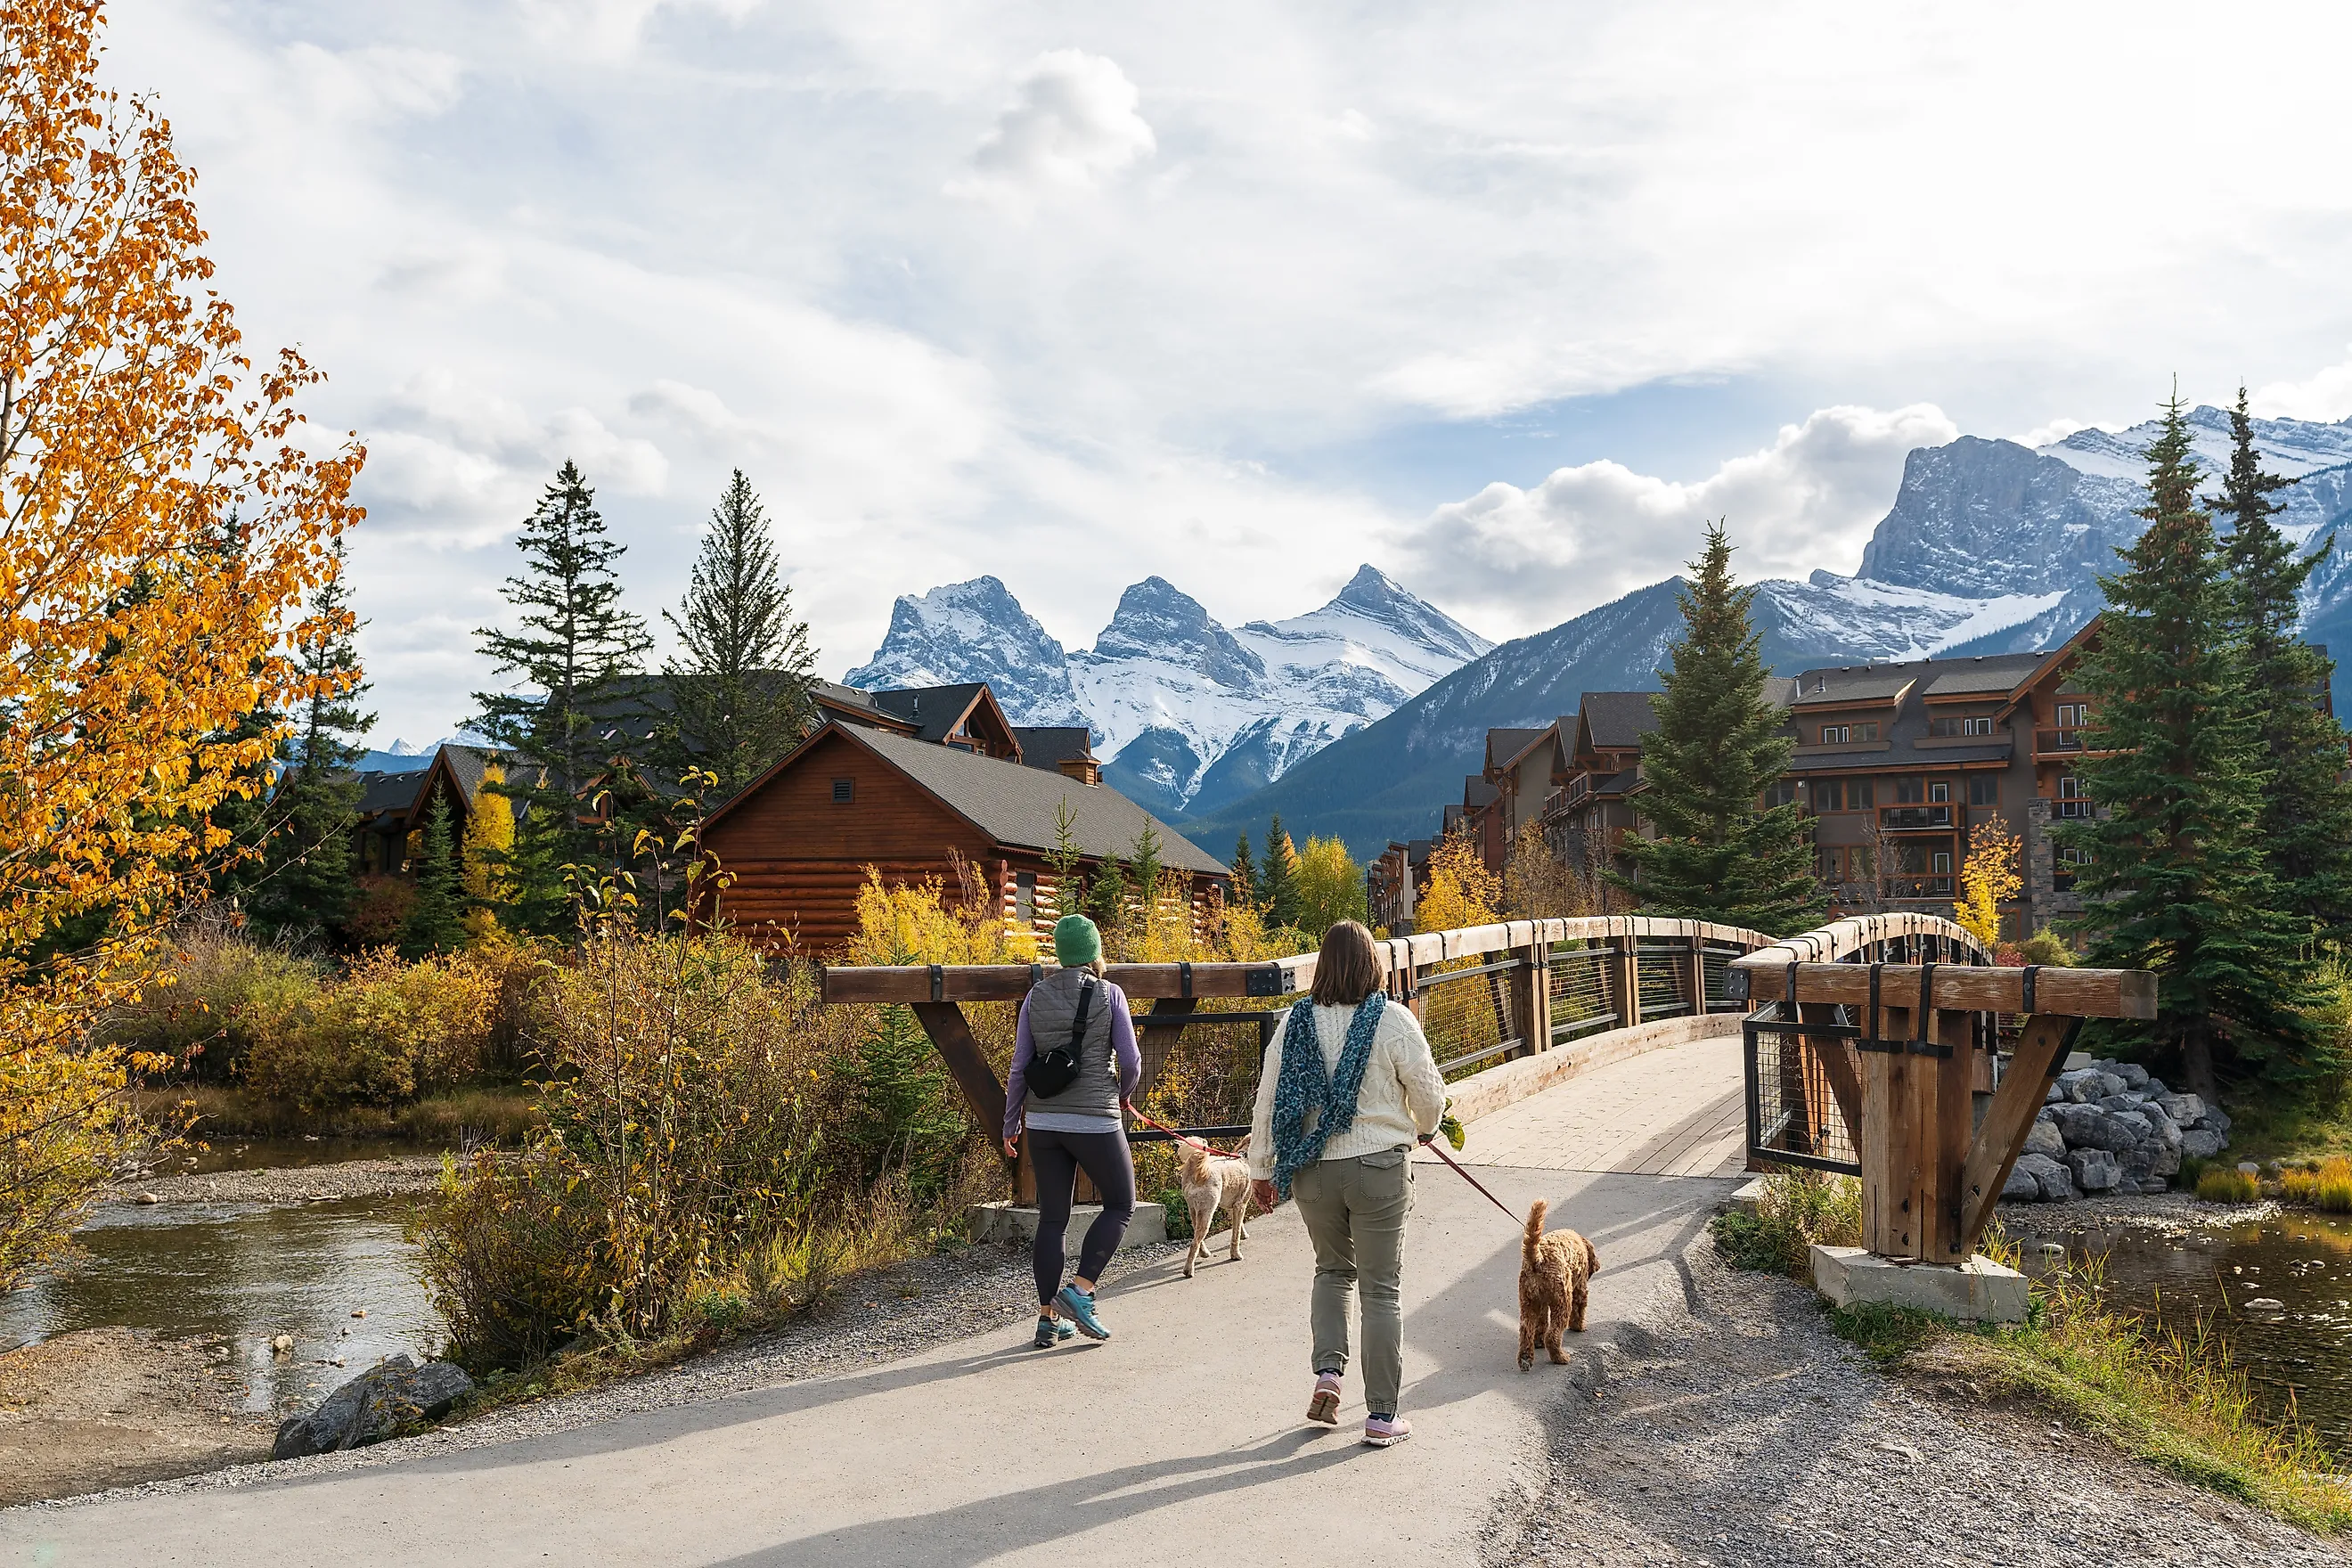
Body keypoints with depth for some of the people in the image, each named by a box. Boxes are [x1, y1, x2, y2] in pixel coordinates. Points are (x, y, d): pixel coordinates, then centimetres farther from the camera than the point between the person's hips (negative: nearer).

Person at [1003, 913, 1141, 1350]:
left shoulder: (1037, 996, 4)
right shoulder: (1109, 995, -6)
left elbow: (1019, 1064, 4)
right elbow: (1130, 1061, -5)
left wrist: (1010, 1124, 12)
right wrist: (1121, 1095, 16)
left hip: (1043, 1120, 4)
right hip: (1095, 1119, -4)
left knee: (1052, 1217, 11)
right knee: (1121, 1204, 13)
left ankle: (1048, 1317, 12)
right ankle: (1080, 1290, -3)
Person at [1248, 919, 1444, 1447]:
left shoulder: (1297, 1020, -3)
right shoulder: (1392, 1019, -11)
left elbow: (1268, 1099, 1)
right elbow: (1430, 1095, -6)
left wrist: (1262, 1169, 12)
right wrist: (1423, 1128, 18)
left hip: (1312, 1170, 3)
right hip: (1379, 1168, -3)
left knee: (1333, 1269, 25)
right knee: (1382, 1288, 8)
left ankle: (1328, 1372, 9)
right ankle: (1381, 1416, 12)